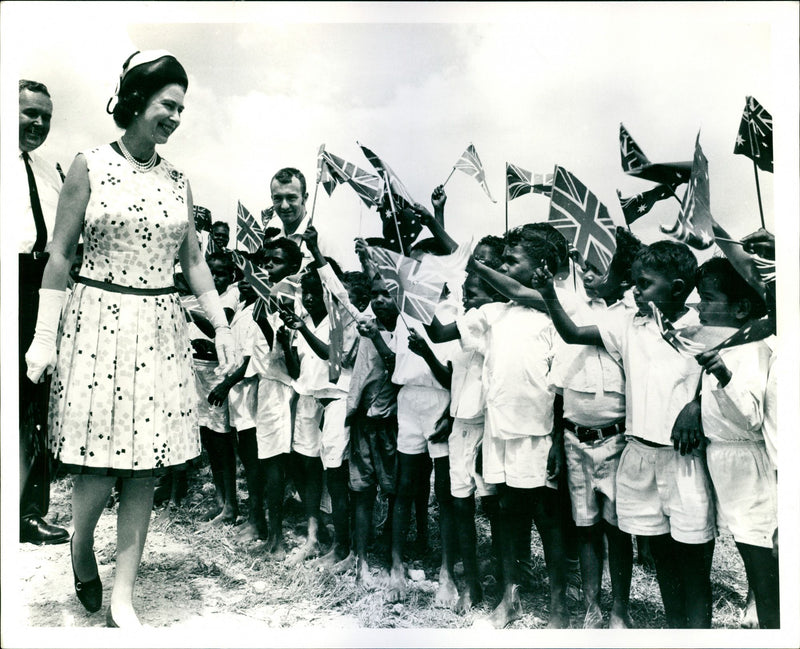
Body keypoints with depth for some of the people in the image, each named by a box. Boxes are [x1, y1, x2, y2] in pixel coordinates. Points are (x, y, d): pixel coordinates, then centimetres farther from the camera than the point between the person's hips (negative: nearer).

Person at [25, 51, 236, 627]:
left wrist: (221, 326, 5)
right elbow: (60, 255, -1)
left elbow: (194, 262, 12)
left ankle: (123, 594, 18)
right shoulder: (90, 167, 0)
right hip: (99, 323, -3)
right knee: (101, 460, -1)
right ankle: (81, 546, 34)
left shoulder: (178, 181, 10)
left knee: (147, 462, 4)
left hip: (161, 329, 3)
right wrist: (44, 337, -5)